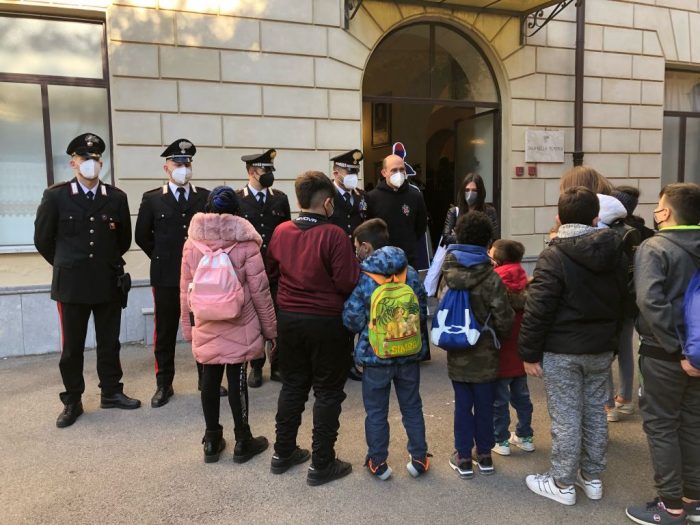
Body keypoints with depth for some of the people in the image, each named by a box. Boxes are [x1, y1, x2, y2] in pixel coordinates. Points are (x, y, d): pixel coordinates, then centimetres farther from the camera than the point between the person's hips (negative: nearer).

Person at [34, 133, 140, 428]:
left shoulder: (116, 197, 1)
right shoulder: (55, 196, -4)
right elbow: (43, 239, 4)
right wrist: (66, 266, 12)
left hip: (109, 283, 2)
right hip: (71, 284, -2)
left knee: (109, 343, 12)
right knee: (71, 347, 8)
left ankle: (111, 392, 27)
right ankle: (72, 401, 21)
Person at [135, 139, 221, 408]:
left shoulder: (206, 197, 4)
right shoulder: (152, 199, 2)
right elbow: (142, 236, 8)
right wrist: (163, 257, 7)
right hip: (167, 276, -1)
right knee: (165, 332, 7)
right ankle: (164, 385, 19)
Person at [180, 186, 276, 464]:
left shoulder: (191, 243, -1)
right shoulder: (246, 243, -10)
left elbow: (185, 290, 4)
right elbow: (259, 290, -8)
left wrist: (188, 327, 15)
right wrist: (270, 328, 1)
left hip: (205, 328, 3)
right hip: (239, 328, -3)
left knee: (210, 381, 12)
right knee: (237, 380, 5)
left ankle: (212, 441, 25)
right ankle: (242, 442, 19)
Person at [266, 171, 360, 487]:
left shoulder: (281, 232, -1)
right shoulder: (333, 235, -18)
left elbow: (271, 270, 14)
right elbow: (348, 283, -19)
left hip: (289, 318, 5)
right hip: (325, 321, -5)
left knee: (292, 385, 19)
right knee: (328, 392, 8)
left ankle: (283, 453, 30)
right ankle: (321, 464, 16)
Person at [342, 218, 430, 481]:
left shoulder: (360, 278, -13)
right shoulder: (409, 272, -1)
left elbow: (351, 320, -12)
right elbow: (422, 310, 4)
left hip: (375, 355, -3)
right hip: (409, 352, 4)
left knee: (376, 412, 12)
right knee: (412, 407, 18)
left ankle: (378, 462, 23)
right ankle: (419, 459, 27)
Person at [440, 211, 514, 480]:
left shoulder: (448, 273, -5)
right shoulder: (491, 278, -15)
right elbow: (504, 319, -15)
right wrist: (500, 337, 4)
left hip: (457, 353, 2)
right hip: (485, 354, -2)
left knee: (462, 404, 11)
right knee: (484, 404, 13)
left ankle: (463, 457, 19)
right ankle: (484, 454, 26)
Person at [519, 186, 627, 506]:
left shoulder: (554, 256, -16)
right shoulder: (618, 255, 5)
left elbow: (538, 310, -19)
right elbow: (621, 304, 14)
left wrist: (529, 353, -11)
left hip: (562, 352, -6)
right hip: (601, 350, 6)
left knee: (565, 419, 3)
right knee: (595, 413, 17)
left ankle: (562, 484, 16)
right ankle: (592, 477, 30)